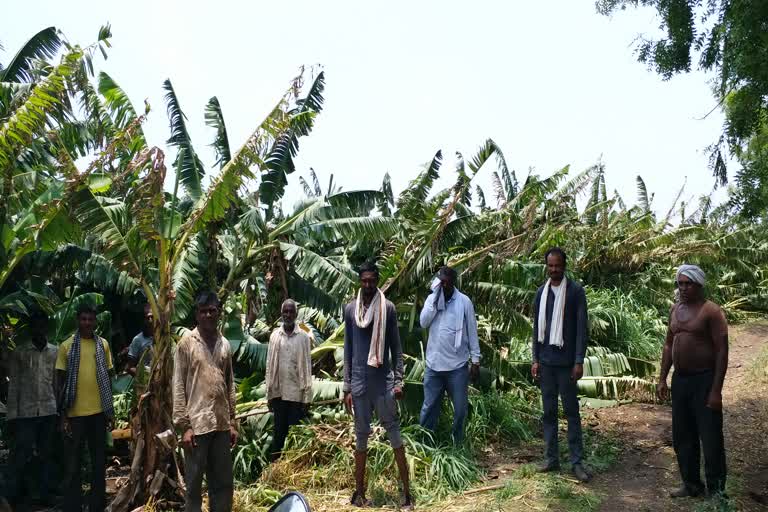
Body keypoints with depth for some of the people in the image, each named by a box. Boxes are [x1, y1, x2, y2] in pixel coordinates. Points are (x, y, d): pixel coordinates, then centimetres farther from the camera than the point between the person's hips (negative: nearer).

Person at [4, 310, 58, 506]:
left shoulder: (56, 352, 8)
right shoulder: (19, 353, 3)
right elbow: (13, 385, 2)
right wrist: (12, 414, -2)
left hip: (49, 411, 2)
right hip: (26, 411, -1)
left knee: (46, 454, 7)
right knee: (22, 453, -1)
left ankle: (46, 494, 15)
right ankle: (14, 494, 16)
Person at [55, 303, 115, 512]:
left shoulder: (103, 344, 6)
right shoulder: (66, 346, -1)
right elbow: (60, 381, 0)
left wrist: (110, 410, 7)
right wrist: (63, 414, -4)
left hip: (99, 411, 2)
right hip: (76, 412, -2)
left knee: (99, 460, 9)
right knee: (73, 462, 3)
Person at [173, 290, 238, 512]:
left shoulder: (225, 344, 9)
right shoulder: (187, 342, -4)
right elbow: (178, 386, -6)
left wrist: (233, 422, 10)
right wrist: (183, 425, -10)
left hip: (222, 425, 5)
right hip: (197, 424, -4)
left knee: (224, 483, 11)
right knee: (194, 485, 5)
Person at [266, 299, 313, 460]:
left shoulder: (304, 337, -2)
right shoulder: (274, 336, 4)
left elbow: (307, 367, -2)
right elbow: (270, 366, 6)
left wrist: (307, 397, -4)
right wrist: (269, 394, 4)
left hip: (297, 393, -2)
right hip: (278, 392, 2)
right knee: (278, 433, 9)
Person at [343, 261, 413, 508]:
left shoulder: (388, 308, -1)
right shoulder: (350, 309, 3)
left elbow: (396, 347, 2)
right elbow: (347, 349, 6)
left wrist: (398, 381, -5)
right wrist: (347, 387, 4)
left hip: (384, 381, -2)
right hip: (359, 382, 2)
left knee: (394, 432, 1)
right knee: (361, 436, 11)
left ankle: (407, 490, 8)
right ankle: (359, 490, 22)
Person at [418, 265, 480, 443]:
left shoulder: (464, 301, -4)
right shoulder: (432, 299, 3)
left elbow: (472, 332, -1)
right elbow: (423, 323, -11)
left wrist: (475, 360, -2)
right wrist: (435, 299, -15)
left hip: (458, 365, -1)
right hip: (434, 364, 1)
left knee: (460, 408, 9)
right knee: (429, 407, 7)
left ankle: (458, 444, 27)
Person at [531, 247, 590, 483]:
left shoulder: (575, 290, -4)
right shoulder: (541, 292, 9)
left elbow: (581, 328, -7)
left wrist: (579, 361, -11)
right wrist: (535, 359, 7)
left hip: (567, 361, -4)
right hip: (546, 361, 4)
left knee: (571, 411, 1)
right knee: (549, 412, 8)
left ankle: (576, 462, 8)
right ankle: (552, 458, 16)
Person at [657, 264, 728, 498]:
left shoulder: (711, 311, -11)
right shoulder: (676, 309, 10)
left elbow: (722, 351, -14)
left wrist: (716, 390, -18)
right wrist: (662, 378, 12)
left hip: (703, 380, -7)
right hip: (679, 380, 7)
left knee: (711, 439, 0)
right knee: (682, 437, 14)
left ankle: (716, 491, 14)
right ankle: (691, 485, 29)